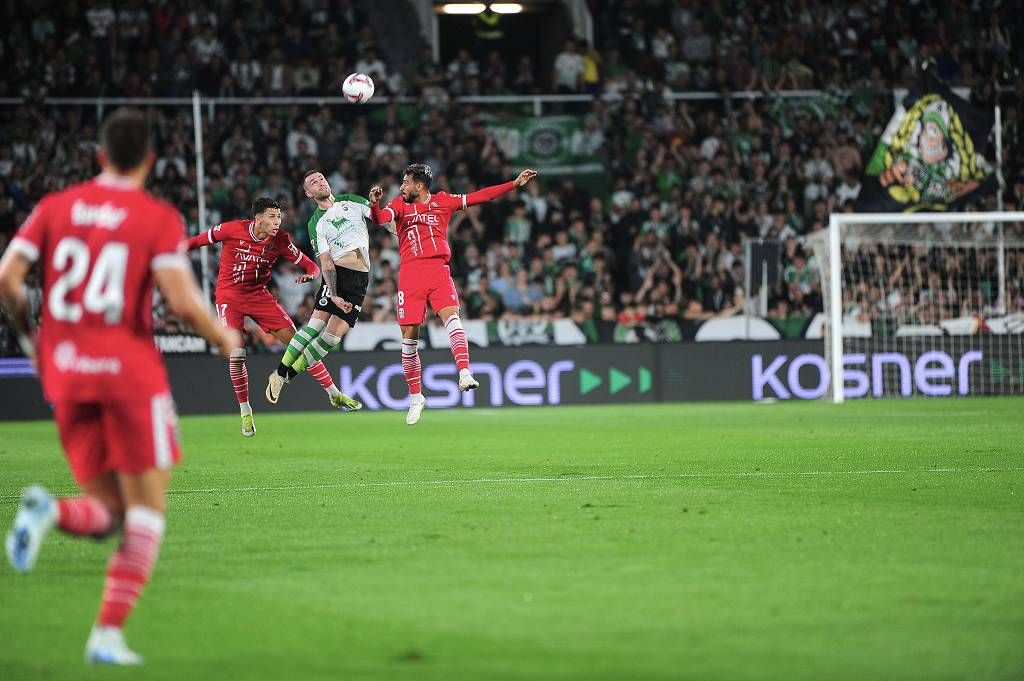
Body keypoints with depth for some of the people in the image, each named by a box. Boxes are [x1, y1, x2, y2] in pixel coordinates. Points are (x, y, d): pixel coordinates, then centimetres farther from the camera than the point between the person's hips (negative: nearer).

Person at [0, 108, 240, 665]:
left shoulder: (55, 207, 7)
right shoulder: (159, 219, -4)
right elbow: (182, 300, -14)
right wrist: (224, 339, 4)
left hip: (65, 372, 4)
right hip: (129, 369, -4)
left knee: (107, 512, 14)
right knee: (146, 510, 6)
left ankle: (49, 511, -21)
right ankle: (108, 635, -6)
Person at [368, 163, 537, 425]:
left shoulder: (444, 201, 12)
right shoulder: (399, 205, 10)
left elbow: (480, 196, 13)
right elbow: (380, 218, -8)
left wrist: (515, 184, 10)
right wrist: (374, 204, -30)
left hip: (439, 271, 0)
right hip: (410, 274, 0)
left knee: (451, 316, -25)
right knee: (409, 336, 0)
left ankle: (464, 374, -36)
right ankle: (415, 396, 12)